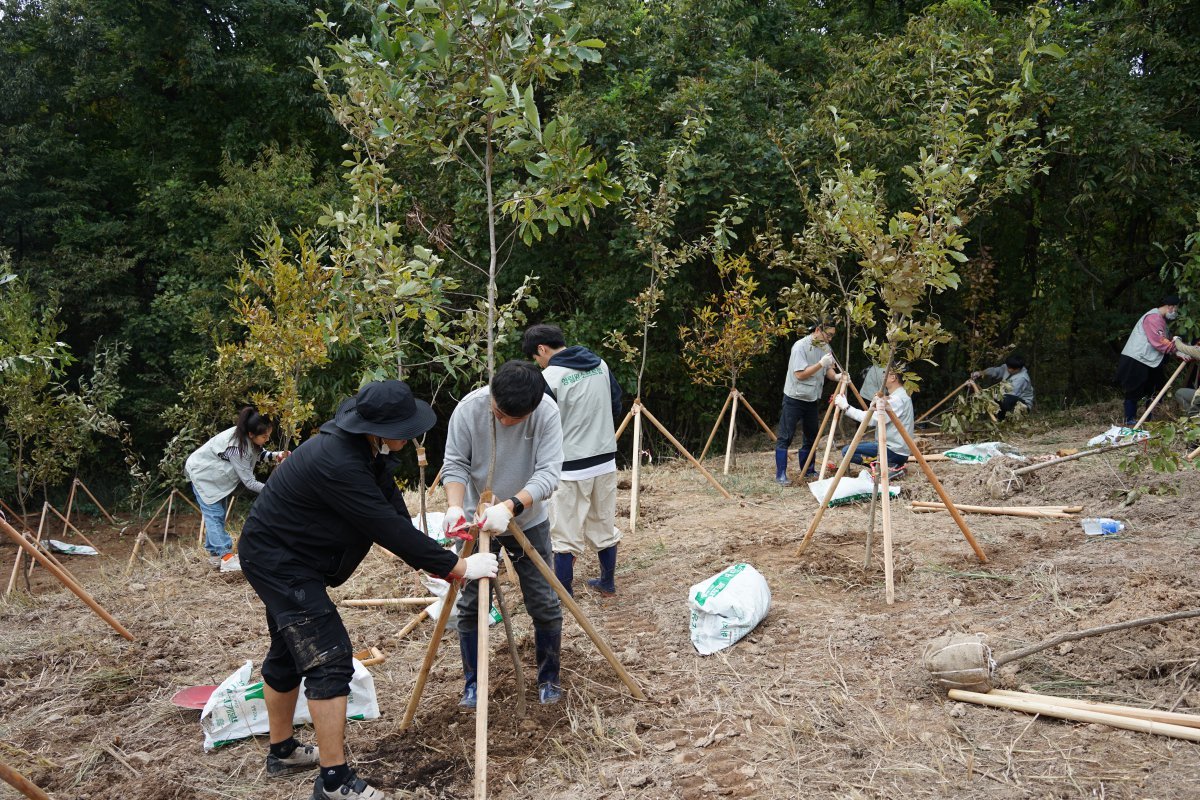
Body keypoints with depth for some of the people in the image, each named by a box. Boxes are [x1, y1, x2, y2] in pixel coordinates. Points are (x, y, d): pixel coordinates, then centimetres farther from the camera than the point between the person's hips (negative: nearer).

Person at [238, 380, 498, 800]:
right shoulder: (337, 463, -33)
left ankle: (282, 751, 38)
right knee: (329, 658, -12)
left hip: (284, 556, 10)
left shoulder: (369, 450, -3)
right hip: (278, 560, -10)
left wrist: (432, 563, -8)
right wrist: (457, 567, -26)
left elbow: (396, 511, -1)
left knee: (288, 652, 21)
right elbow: (390, 529, -32)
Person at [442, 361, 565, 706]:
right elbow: (455, 465, -14)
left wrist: (509, 506, -42)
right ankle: (472, 683, 25)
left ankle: (548, 680, 25)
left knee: (545, 605, 4)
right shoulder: (469, 409, -21)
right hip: (478, 520, 1)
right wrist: (454, 507, -32)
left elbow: (548, 473, -28)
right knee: (470, 604, 6)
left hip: (528, 521, 0)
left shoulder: (547, 412, -23)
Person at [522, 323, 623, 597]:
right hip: (605, 460, 7)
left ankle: (564, 592, 14)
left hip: (571, 466, -6)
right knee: (604, 524, 18)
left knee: (565, 532, 5)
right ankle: (607, 582, 31)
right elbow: (616, 407, 13)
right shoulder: (600, 364, 4)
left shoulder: (549, 377, -15)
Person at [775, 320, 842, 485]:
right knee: (785, 437, -5)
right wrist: (821, 364, -27)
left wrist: (837, 376, -14)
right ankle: (781, 475, -4)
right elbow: (800, 374, -21)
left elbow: (828, 371, 7)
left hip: (813, 399, 7)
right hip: (795, 398, -7)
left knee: (812, 436, 13)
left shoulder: (825, 347, 4)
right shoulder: (800, 346, -17)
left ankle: (807, 471, 25)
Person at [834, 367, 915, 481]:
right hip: (897, 448, 10)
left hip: (895, 451, -10)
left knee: (847, 451, -15)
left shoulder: (898, 399, -19)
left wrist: (846, 407, -21)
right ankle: (892, 464, 7)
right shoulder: (898, 395, 14)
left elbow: (872, 419, -26)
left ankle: (889, 466, -13)